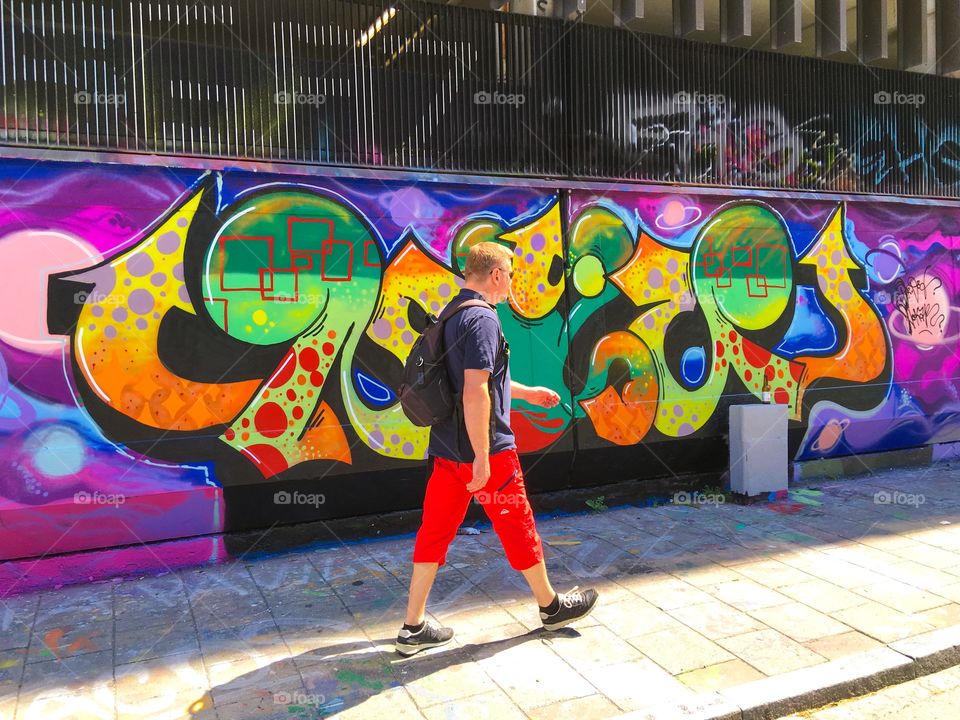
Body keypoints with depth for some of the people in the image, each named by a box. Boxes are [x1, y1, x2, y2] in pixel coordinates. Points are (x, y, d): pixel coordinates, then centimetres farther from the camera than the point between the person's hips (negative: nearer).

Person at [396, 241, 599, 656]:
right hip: (484, 450, -9)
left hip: (446, 449, 9)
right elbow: (475, 391, -26)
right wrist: (482, 458, -24)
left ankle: (414, 627, 17)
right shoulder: (482, 318, -18)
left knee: (435, 531, 10)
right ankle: (552, 607, 29)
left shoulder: (452, 315, 13)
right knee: (518, 527, 9)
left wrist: (527, 393, 31)